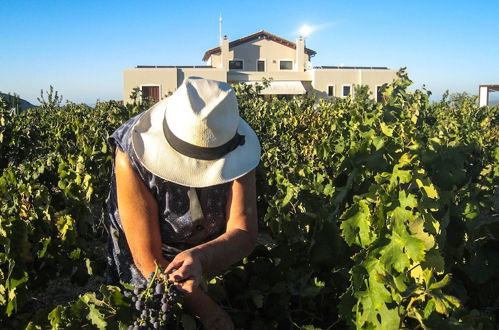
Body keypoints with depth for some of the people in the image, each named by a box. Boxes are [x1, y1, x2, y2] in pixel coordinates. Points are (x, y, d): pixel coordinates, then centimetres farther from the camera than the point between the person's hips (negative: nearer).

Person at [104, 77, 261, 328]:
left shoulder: (238, 153, -26)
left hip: (217, 266, 3)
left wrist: (199, 259, -49)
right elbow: (149, 261, -31)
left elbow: (244, 235, -29)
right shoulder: (132, 157, -33)